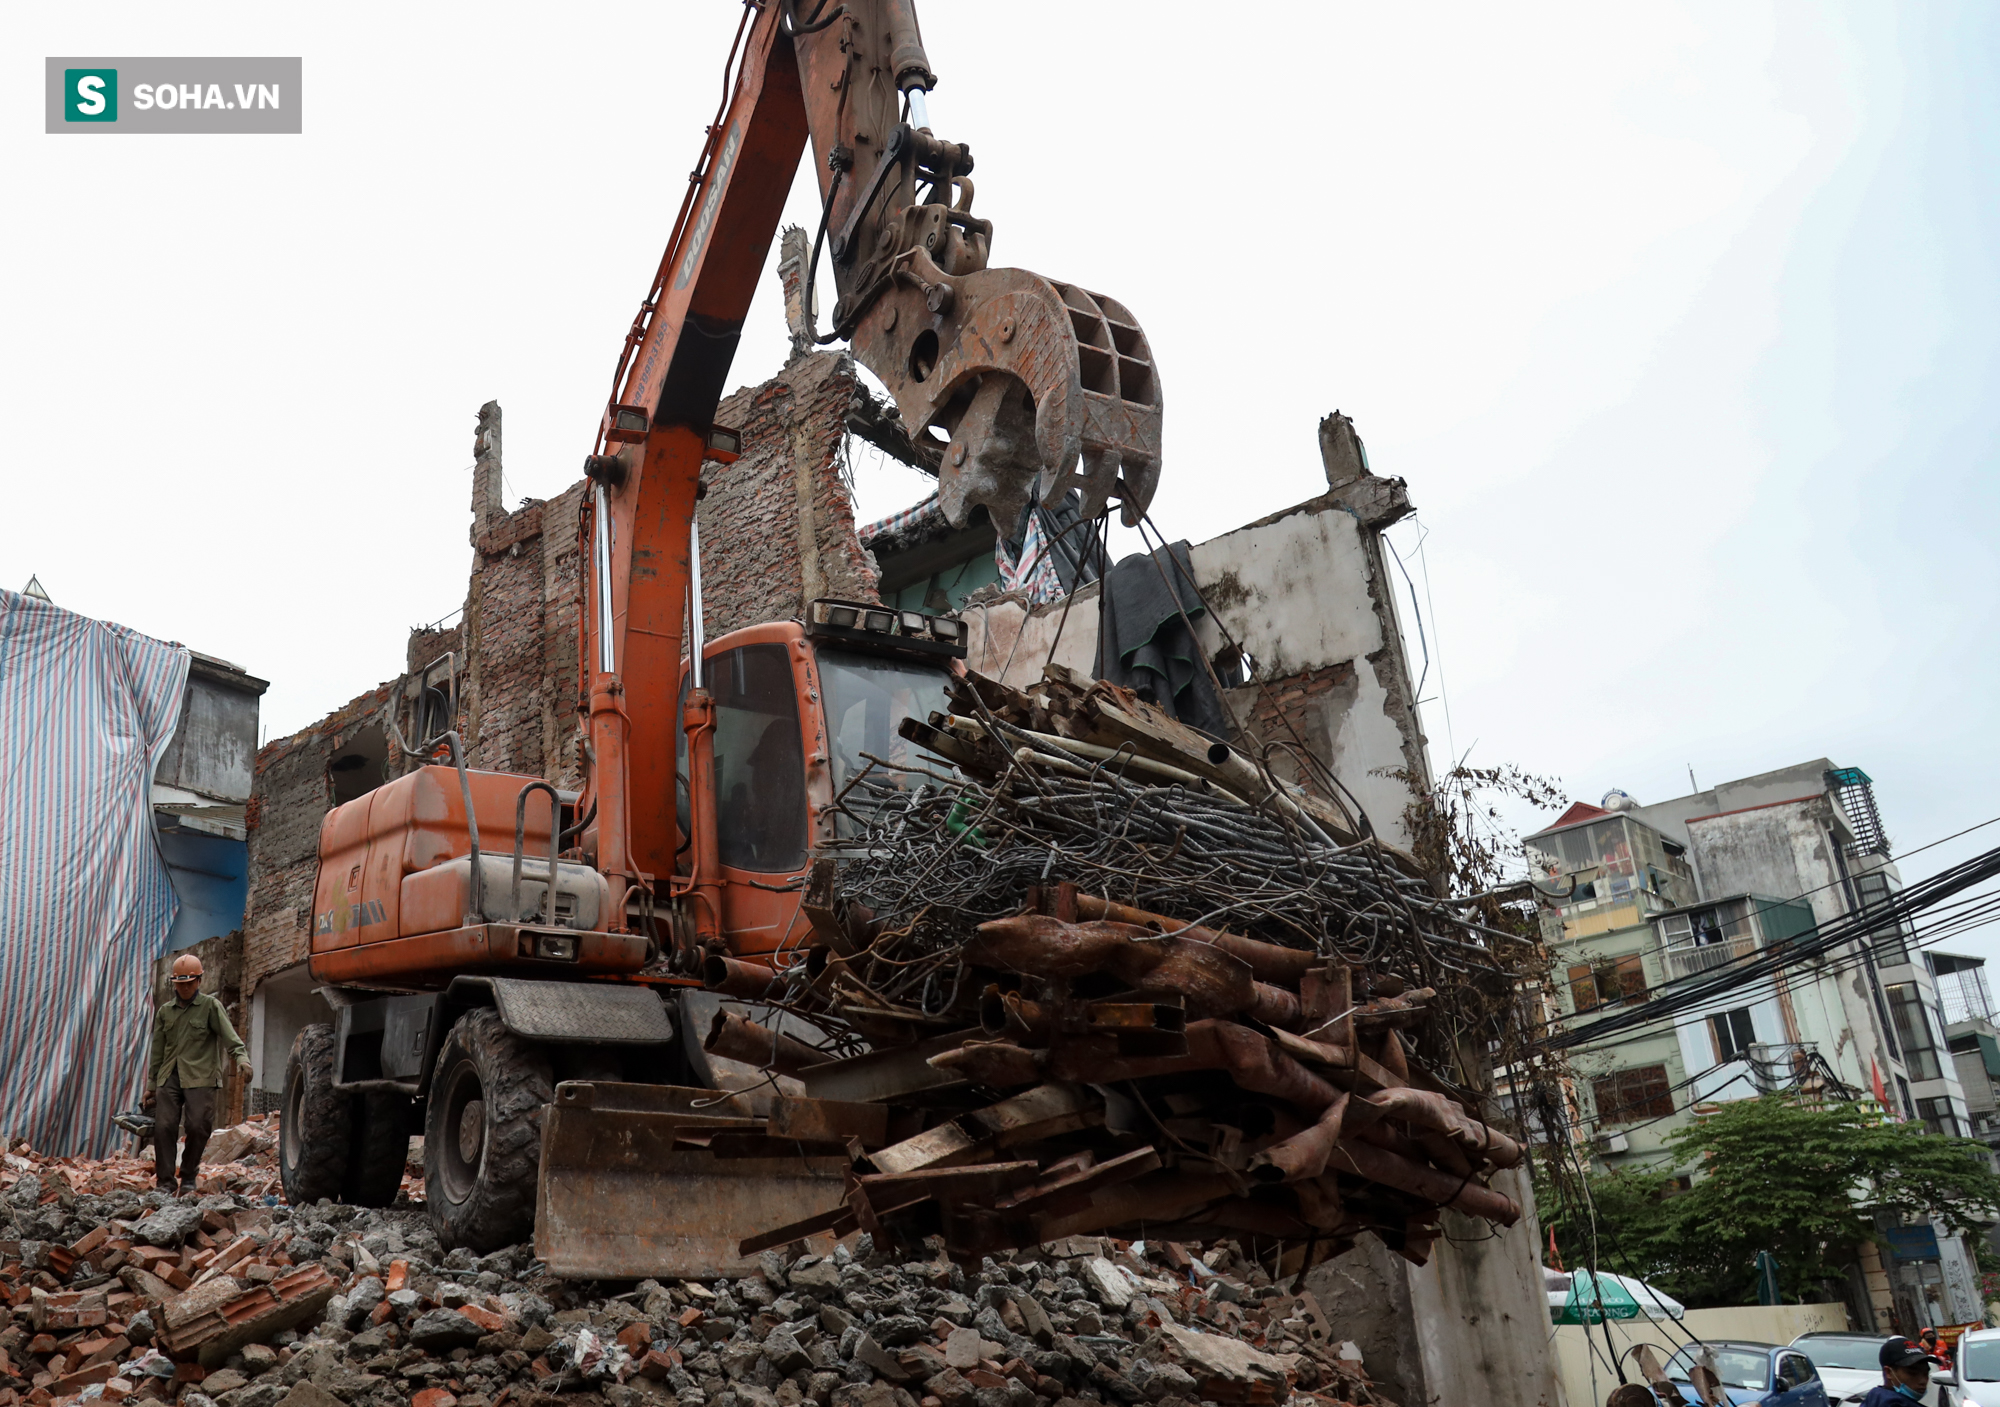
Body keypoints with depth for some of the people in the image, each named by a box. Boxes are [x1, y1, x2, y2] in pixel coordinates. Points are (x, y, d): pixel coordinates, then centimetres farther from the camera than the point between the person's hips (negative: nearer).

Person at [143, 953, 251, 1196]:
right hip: (169, 1077, 4)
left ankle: (188, 1180, 5)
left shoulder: (211, 1006, 5)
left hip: (200, 1077, -3)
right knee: (164, 1126, -7)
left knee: (198, 1126, -11)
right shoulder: (165, 1011, 18)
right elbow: (157, 1052, 22)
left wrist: (242, 1058, -25)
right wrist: (150, 1086, 20)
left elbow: (229, 1036, -7)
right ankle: (165, 1183, 2)